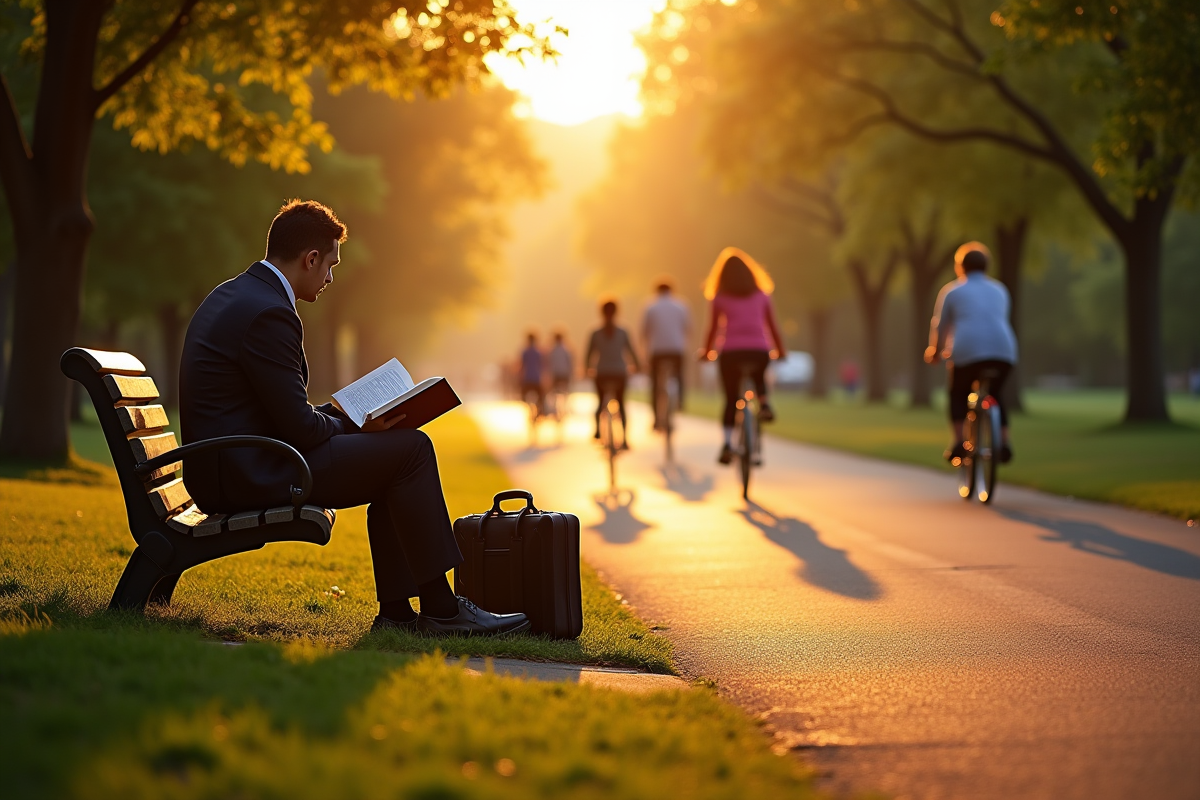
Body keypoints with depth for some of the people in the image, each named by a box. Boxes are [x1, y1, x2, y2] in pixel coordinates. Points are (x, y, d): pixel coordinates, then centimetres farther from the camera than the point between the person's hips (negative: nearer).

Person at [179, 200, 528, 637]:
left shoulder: (232, 295, 15)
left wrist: (341, 414, 13)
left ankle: (397, 611, 9)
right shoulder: (269, 313, -18)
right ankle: (439, 608, -4)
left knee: (393, 458, 14)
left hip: (230, 466, 11)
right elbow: (300, 429, -18)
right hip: (249, 476, -11)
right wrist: (352, 425, 2)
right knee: (409, 448, -9)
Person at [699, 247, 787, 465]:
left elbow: (713, 329, 5)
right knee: (759, 377, 33)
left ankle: (727, 443, -3)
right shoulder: (760, 295, 13)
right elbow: (772, 326, 13)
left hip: (731, 352, -1)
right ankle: (764, 404, 3)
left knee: (731, 400, 10)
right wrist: (781, 351, 24)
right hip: (759, 351, 2)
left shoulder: (719, 298, 8)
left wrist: (706, 352, 18)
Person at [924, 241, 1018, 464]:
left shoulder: (952, 290, 13)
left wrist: (935, 351, 30)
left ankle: (959, 441, 4)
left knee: (958, 394, 20)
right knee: (995, 394, 25)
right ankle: (1004, 441, 9)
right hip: (1003, 349, 3)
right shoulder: (999, 290, 24)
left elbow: (940, 326, 13)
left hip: (968, 352, -3)